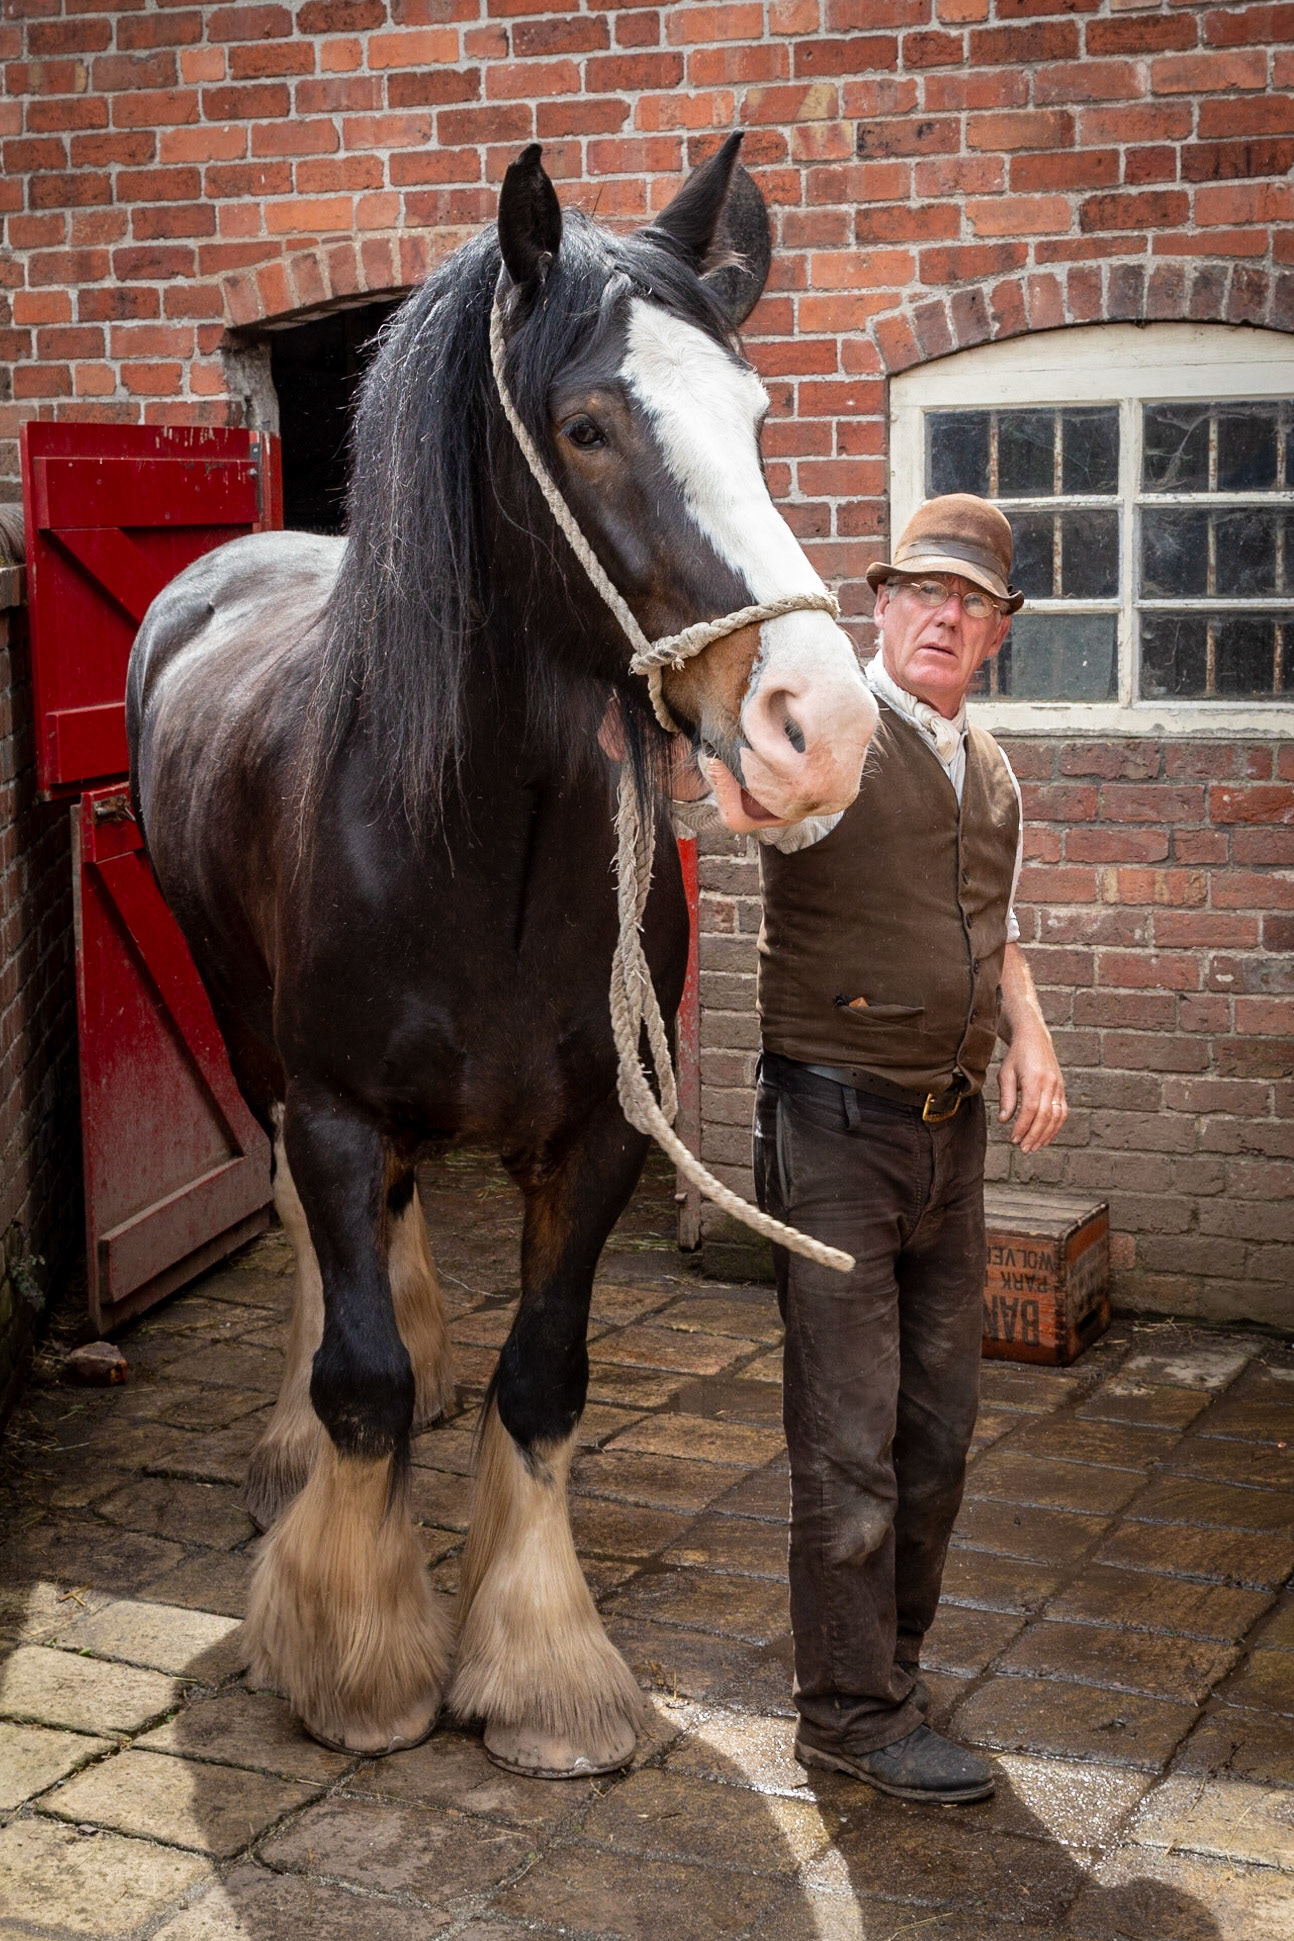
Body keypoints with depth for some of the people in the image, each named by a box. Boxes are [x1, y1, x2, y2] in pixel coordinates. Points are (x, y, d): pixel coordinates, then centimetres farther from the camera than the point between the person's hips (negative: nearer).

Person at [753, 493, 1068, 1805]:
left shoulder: (992, 774, 12)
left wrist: (1028, 1035, 7)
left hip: (952, 1128, 7)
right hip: (836, 1127, -7)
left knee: (939, 1422, 15)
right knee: (850, 1437, -1)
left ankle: (889, 1658, 32)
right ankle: (852, 1711, 12)